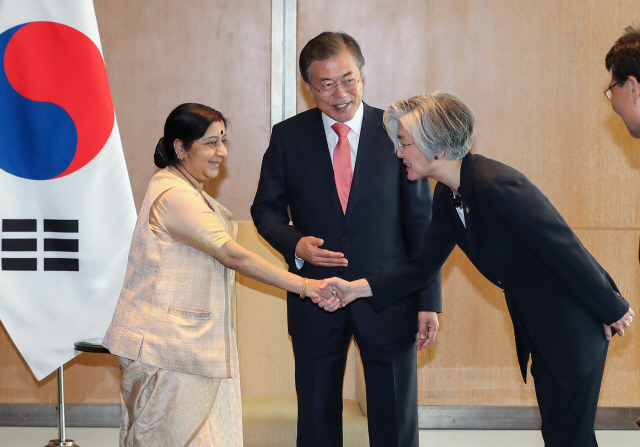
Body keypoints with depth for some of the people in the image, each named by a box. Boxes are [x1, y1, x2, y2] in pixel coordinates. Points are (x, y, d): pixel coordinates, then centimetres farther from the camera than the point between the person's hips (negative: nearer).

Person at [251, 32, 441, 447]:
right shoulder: (288, 136, 0)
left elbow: (421, 221, -1)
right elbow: (266, 208, 7)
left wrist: (428, 301, -4)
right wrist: (295, 243, -15)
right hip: (315, 300, 1)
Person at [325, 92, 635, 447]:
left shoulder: (495, 185, -28)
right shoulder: (448, 195, 2)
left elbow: (564, 248, -24)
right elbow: (423, 267, 7)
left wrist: (612, 309, -16)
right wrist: (357, 288, -4)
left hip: (573, 321, -9)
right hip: (532, 322, 9)